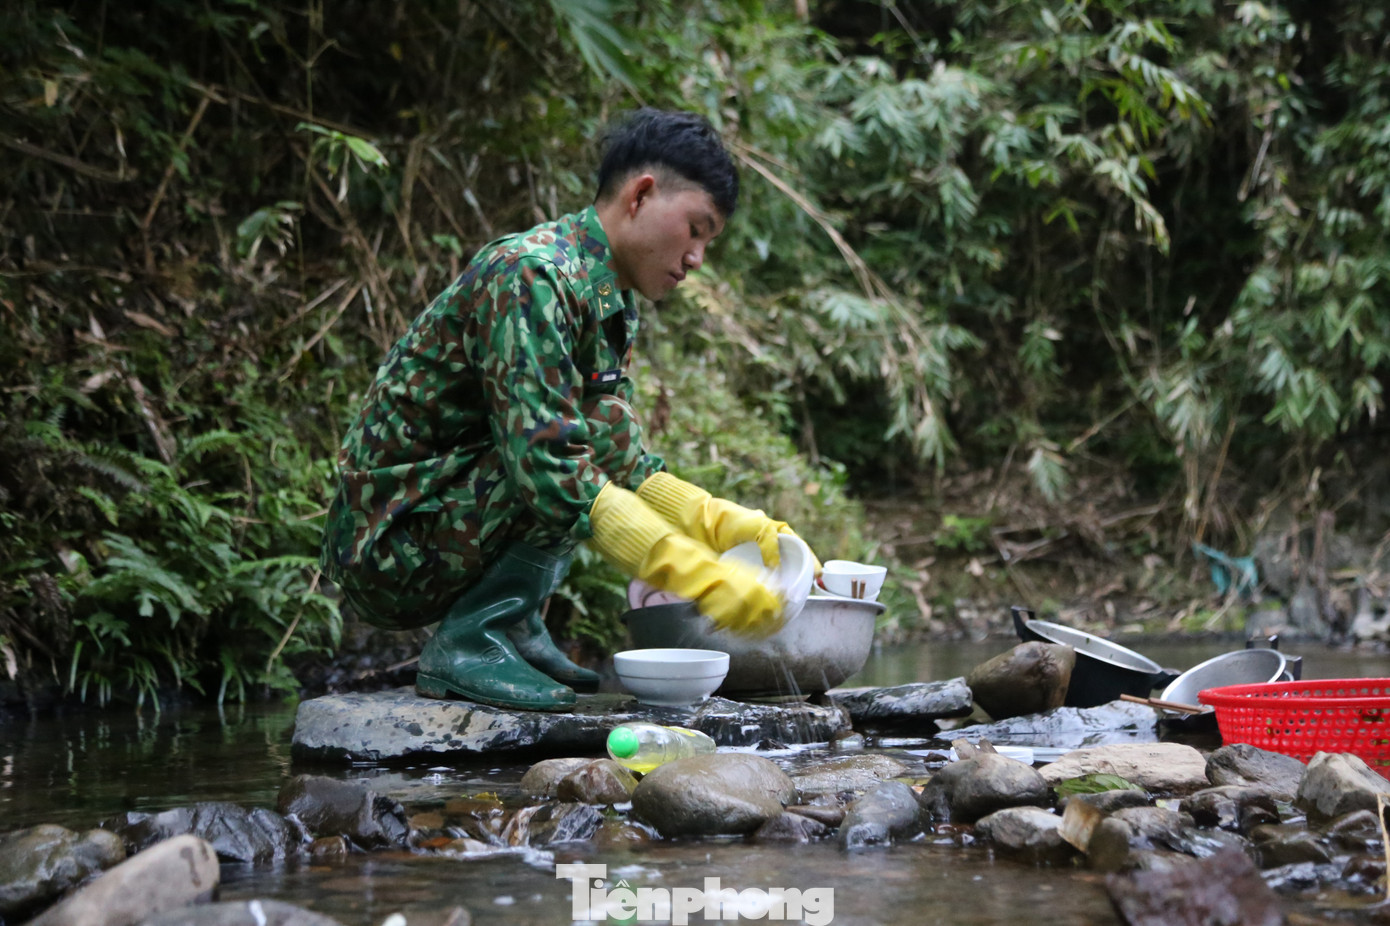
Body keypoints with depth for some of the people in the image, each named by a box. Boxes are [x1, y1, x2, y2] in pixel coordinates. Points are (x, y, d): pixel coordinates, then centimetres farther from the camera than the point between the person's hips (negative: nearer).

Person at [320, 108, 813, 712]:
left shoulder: (611, 305, 11)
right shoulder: (531, 277, -21)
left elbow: (625, 468, 12)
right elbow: (548, 466, -31)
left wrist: (727, 525, -4)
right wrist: (698, 575, -32)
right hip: (389, 549, -10)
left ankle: (515, 630, 6)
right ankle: (469, 644, -13)